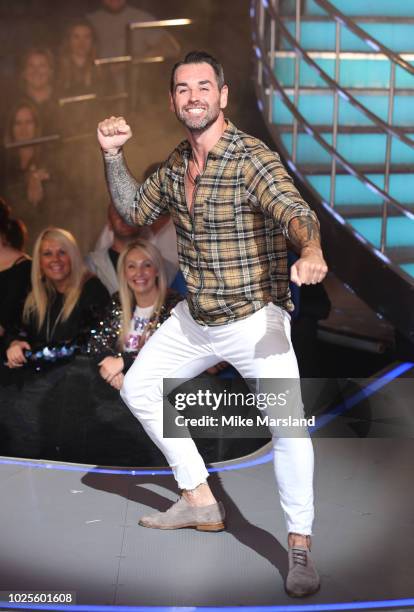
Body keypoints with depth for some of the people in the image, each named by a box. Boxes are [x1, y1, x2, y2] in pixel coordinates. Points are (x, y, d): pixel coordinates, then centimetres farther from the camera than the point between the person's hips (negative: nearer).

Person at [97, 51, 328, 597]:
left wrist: (311, 250, -58)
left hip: (255, 320, -8)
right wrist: (113, 157, 2)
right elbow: (136, 210, 18)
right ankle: (200, 502, 28)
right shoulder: (176, 163, 4)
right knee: (138, 388, 17)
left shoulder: (252, 158, -19)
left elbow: (294, 210, -35)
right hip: (193, 320, 8)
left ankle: (300, 547, -9)